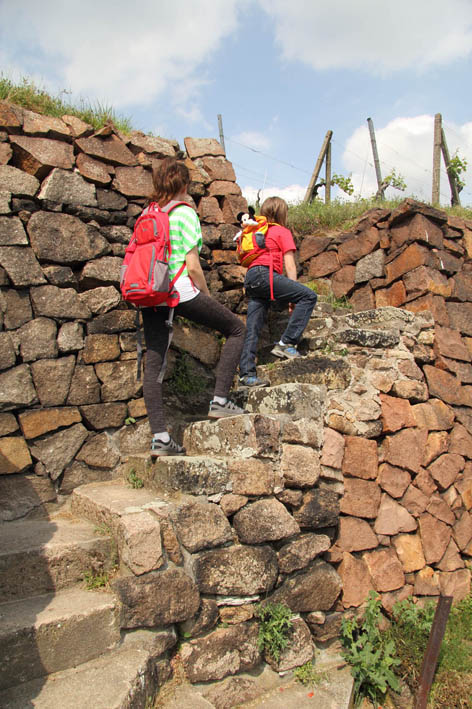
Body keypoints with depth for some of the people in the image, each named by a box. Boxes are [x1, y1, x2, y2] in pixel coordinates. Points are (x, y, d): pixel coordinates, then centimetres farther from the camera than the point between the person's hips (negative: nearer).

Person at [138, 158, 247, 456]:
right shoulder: (185, 213, -3)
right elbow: (193, 266, -9)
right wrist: (208, 296, 5)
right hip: (181, 290, -6)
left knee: (154, 362, 6)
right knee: (237, 328, 10)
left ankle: (160, 437, 4)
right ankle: (220, 400, 3)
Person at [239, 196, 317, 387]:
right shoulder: (283, 232, 10)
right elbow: (290, 266, 3)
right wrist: (294, 297, 4)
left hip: (250, 278, 8)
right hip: (265, 273, -8)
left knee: (252, 330, 3)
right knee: (309, 296, -9)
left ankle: (246, 373, -3)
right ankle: (286, 343, -17)